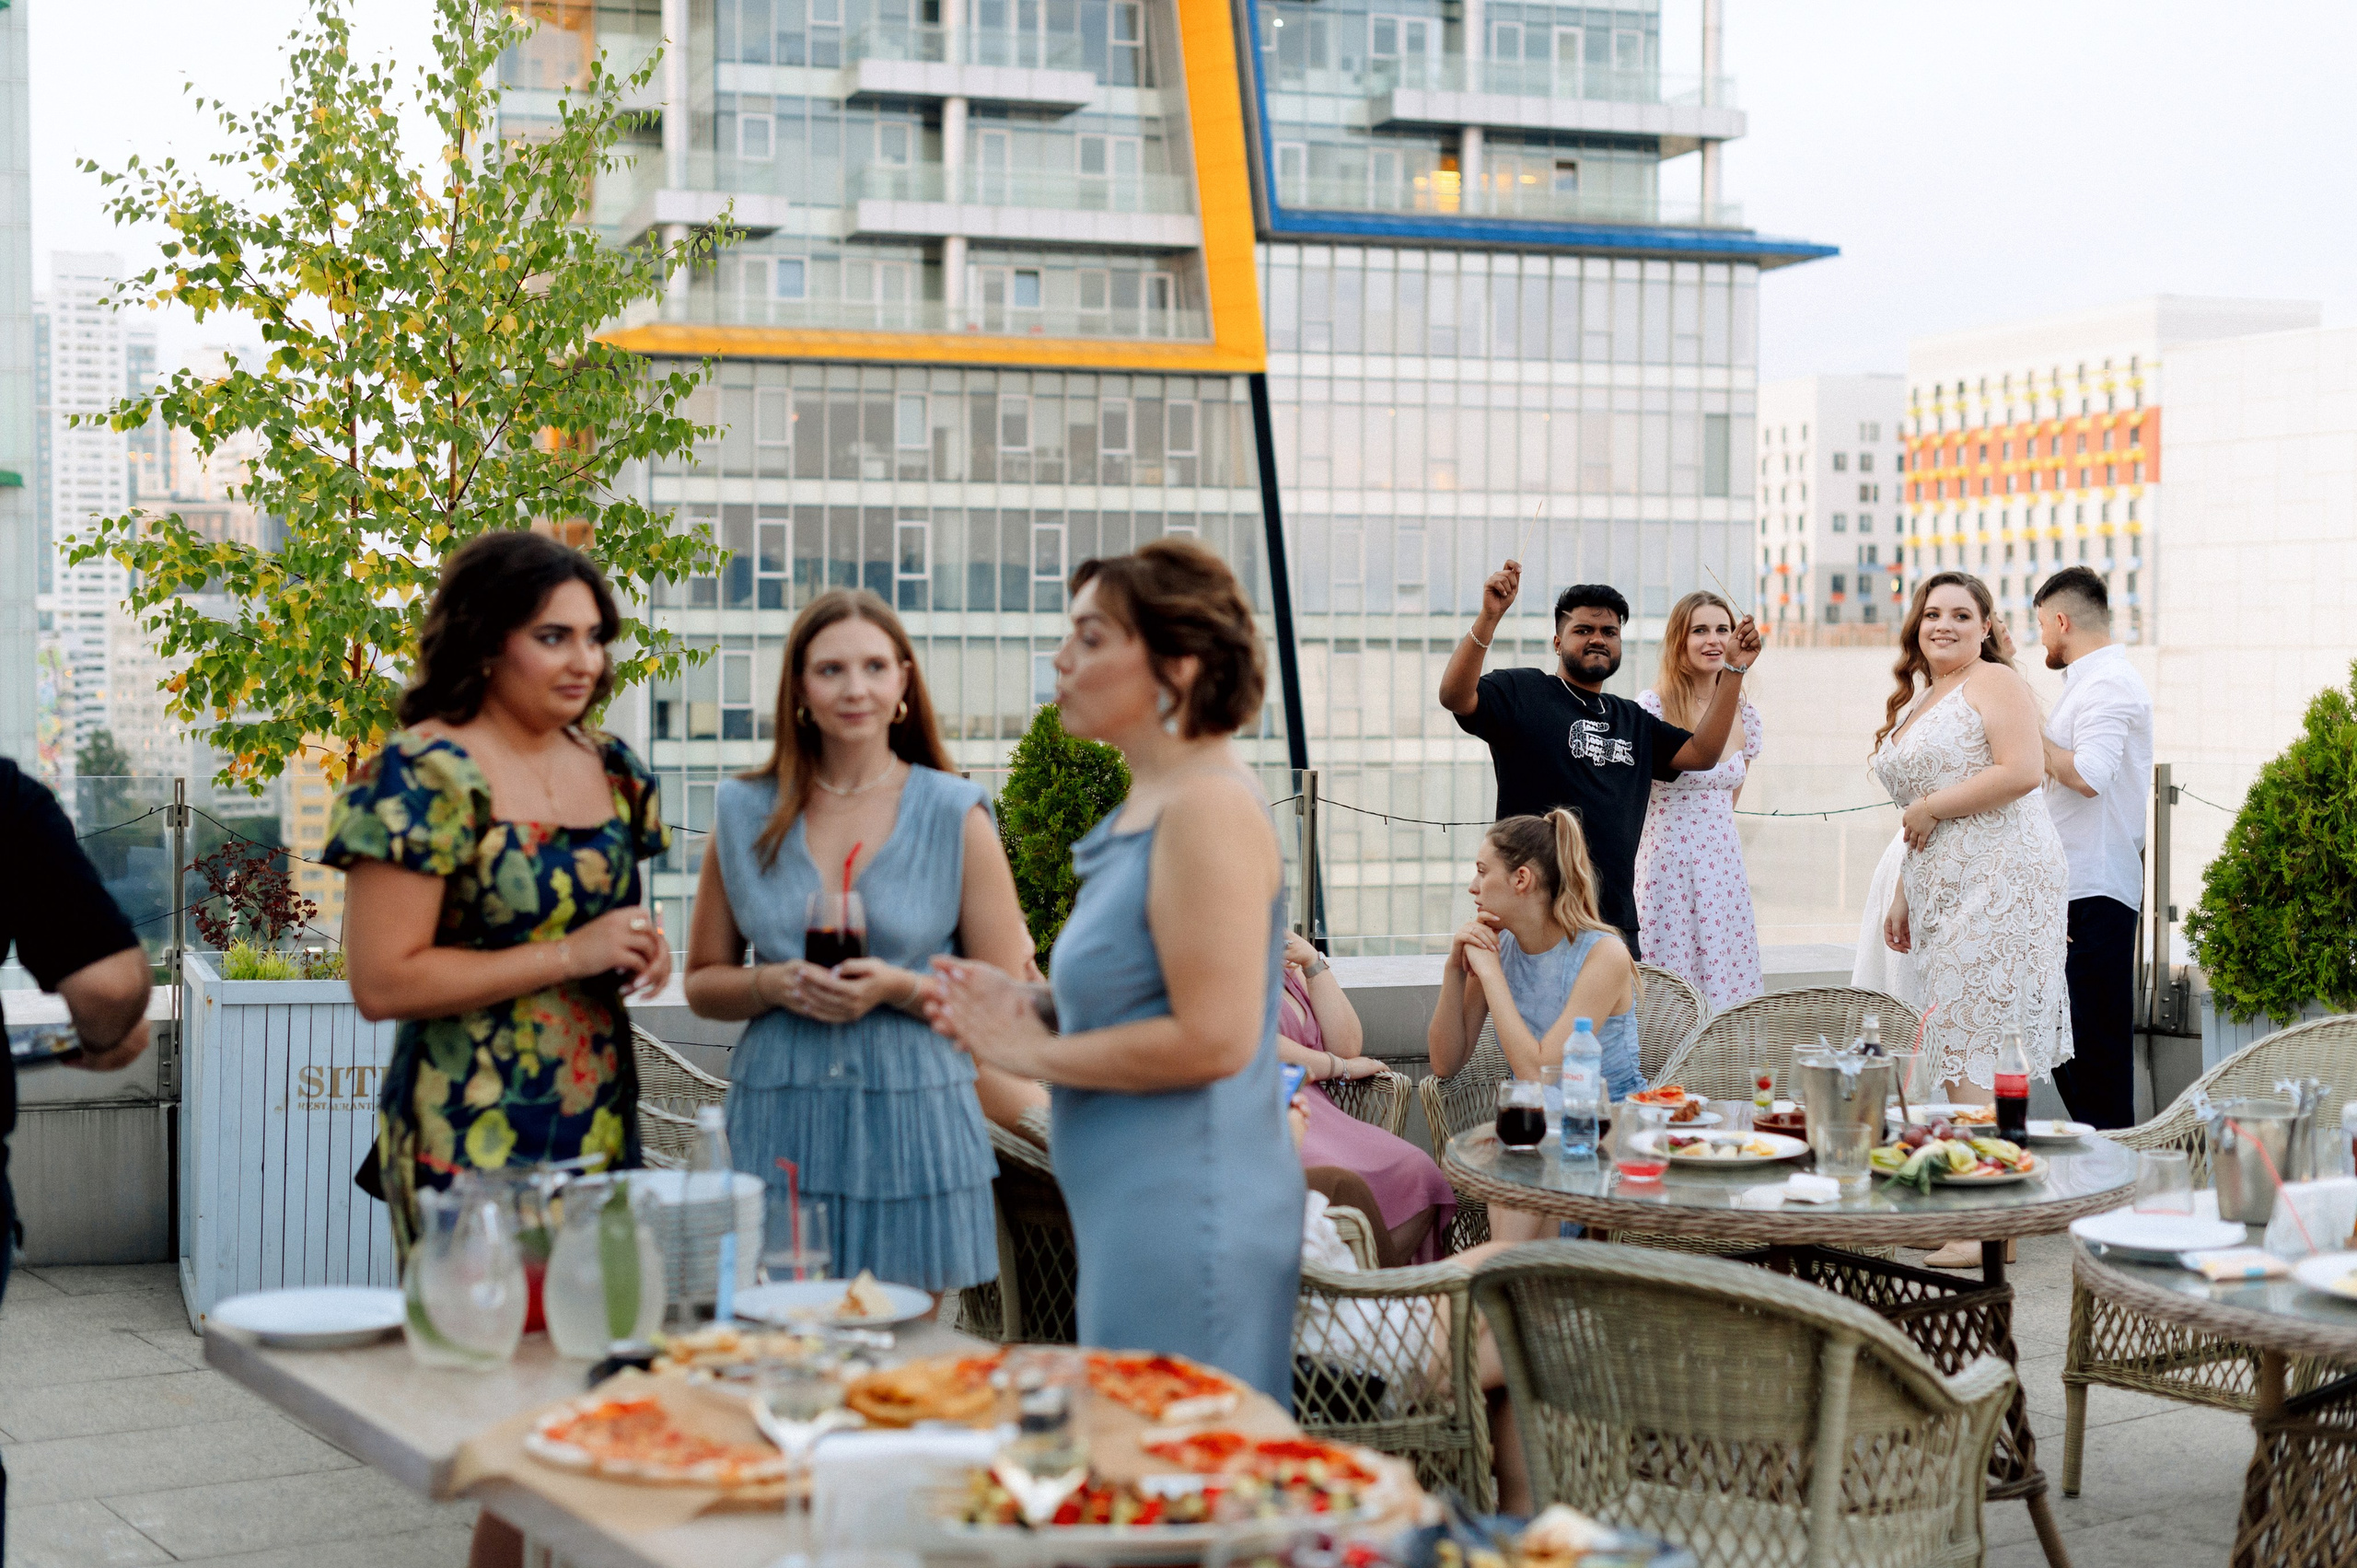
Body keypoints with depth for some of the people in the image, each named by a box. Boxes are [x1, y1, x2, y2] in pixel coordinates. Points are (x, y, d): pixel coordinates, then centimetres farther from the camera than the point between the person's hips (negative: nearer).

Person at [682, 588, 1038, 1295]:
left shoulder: (956, 816, 2)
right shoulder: (745, 814, 7)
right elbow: (703, 982, 14)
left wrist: (900, 987, -14)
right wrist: (774, 984, -7)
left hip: (911, 1130, -1)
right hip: (776, 1133, 1)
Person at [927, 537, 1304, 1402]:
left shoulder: (1209, 810, -17)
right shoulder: (1150, 805, 14)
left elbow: (1213, 1038, -24)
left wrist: (1037, 1053, -13)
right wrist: (1034, 1008, 6)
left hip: (1186, 1219, -10)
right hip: (1143, 1212, 10)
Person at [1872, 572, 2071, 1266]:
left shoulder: (1995, 683, -4)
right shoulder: (1916, 706, 22)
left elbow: (2023, 770, -18)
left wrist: (1929, 807, -12)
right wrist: (1902, 898, 20)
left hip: (1999, 875, -9)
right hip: (1942, 889, 9)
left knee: (1977, 1048, -12)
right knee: (1956, 1050, 6)